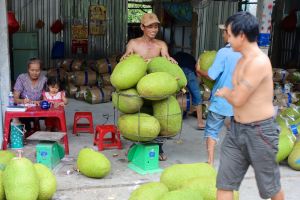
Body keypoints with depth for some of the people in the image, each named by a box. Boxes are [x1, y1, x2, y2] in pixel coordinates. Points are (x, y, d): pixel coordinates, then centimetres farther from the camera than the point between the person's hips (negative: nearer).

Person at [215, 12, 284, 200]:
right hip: (236, 130, 8)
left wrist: (225, 92, -2)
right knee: (224, 184, 7)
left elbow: (238, 99, -20)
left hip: (259, 132, -8)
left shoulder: (259, 62, -21)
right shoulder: (243, 60, 10)